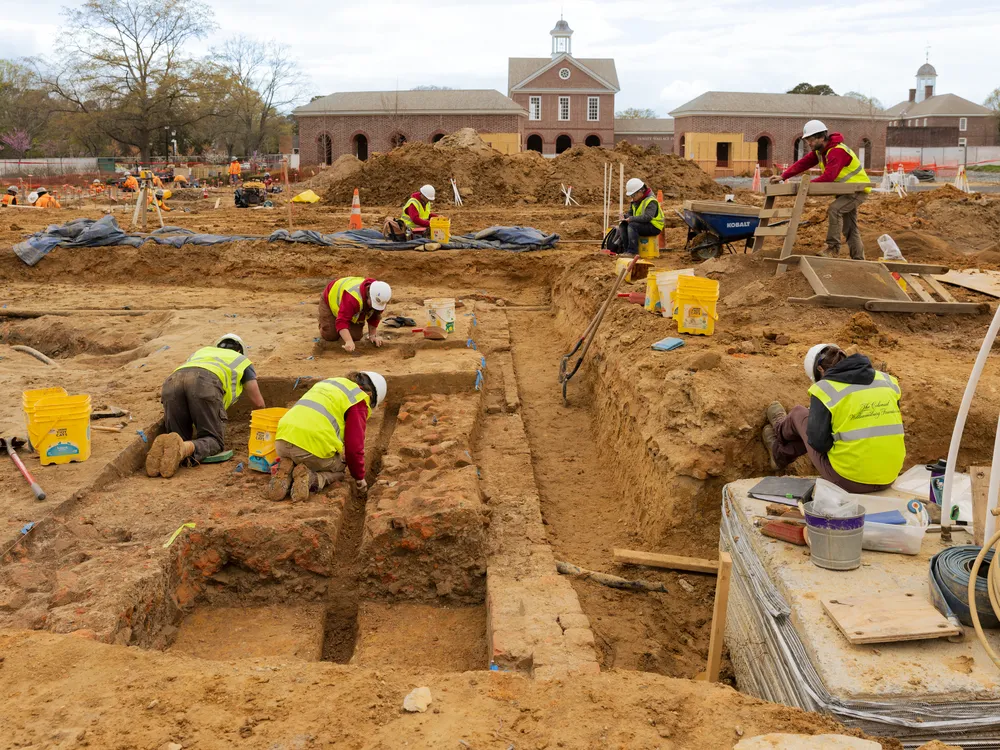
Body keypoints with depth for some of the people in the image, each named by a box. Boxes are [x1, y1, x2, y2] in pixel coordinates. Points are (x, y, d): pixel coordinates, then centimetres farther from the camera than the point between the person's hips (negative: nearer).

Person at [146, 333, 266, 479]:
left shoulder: (201, 352, 48)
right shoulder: (242, 360, 39)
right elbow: (258, 403, 36)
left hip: (173, 381, 4)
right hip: (205, 384, -4)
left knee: (180, 437, 15)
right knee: (213, 440, 4)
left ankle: (162, 448, -22)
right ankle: (183, 448, -31)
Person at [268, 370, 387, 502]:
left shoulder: (326, 383, 28)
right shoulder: (358, 401, 4)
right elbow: (354, 446, 0)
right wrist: (359, 479, 16)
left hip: (282, 441, 6)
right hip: (314, 446, -6)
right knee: (338, 470, 24)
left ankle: (285, 473, 3)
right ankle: (311, 479, -6)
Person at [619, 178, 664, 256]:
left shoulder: (651, 201, -20)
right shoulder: (634, 201, 10)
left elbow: (647, 217, -31)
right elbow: (630, 213, 17)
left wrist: (631, 219, -30)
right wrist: (625, 217, -8)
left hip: (654, 227, -9)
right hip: (642, 225, 9)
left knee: (632, 226, -30)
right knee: (623, 225, -6)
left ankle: (632, 251, -30)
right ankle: (627, 249, -7)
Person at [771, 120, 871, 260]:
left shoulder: (837, 151, -28)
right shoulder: (819, 150, 2)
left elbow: (829, 176, -38)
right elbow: (803, 163, -3)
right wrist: (783, 176, -13)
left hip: (858, 189, -10)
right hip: (845, 190, 10)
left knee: (834, 209, -29)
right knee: (849, 228, 13)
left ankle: (833, 248, -25)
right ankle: (858, 258, 22)